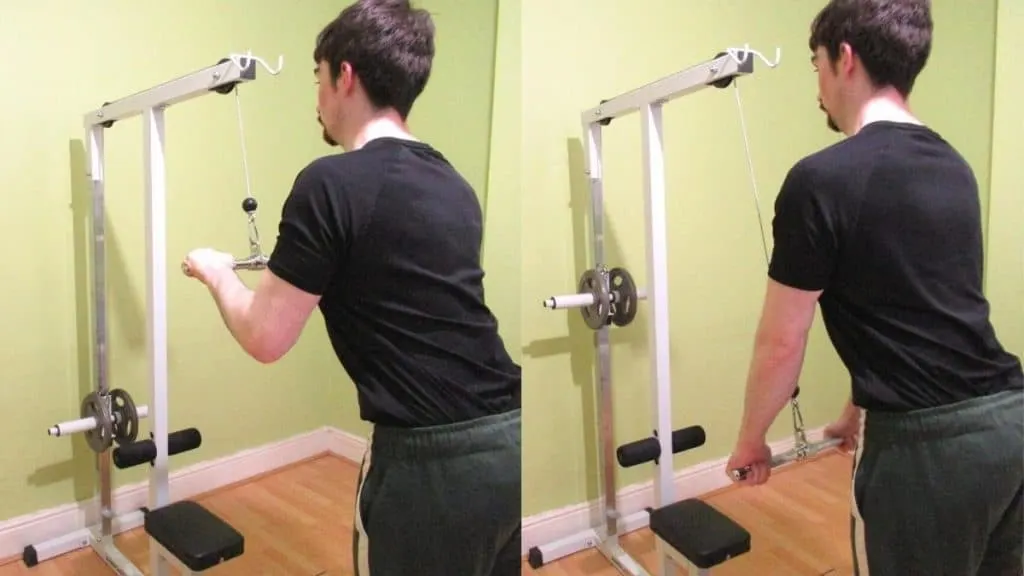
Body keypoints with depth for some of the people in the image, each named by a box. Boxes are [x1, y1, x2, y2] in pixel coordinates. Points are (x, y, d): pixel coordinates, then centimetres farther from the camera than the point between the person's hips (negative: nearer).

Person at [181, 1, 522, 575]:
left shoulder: (332, 183, -10)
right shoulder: (453, 183, 12)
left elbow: (266, 338, -5)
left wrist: (217, 272, 14)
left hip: (432, 457, -7)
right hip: (507, 438, 7)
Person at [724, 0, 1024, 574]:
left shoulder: (823, 181, -13)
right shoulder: (954, 168, 13)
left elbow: (781, 341, -7)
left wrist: (752, 439, 10)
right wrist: (858, 413, 32)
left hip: (928, 441, -8)